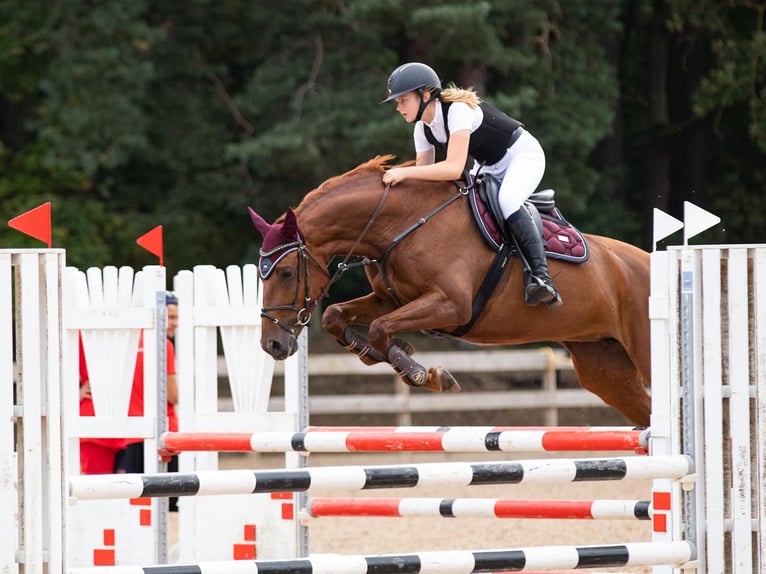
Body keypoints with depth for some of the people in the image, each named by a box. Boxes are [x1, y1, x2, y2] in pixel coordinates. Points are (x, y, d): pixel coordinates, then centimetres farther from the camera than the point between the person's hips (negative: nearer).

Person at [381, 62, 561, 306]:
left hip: (523, 155, -10)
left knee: (507, 201, -35)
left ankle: (540, 276, -42)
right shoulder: (423, 130, -5)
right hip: (489, 167, 10)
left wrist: (405, 172, -44)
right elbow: (424, 175, 0)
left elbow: (454, 168, -41)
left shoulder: (458, 111, -31)